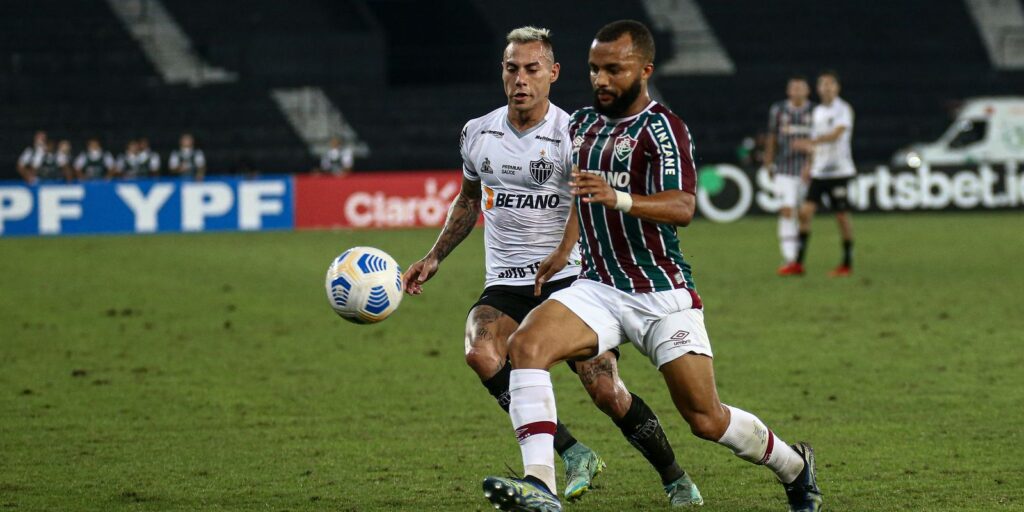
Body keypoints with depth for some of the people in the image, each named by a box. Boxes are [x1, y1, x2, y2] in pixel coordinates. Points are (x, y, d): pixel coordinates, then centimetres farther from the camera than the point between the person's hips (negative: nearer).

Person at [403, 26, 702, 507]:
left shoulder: (572, 136, -8)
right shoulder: (477, 134, 6)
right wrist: (433, 259, 20)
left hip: (568, 280, -3)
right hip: (504, 286, 3)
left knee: (606, 392, -12)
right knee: (481, 353, -28)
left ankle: (677, 480, 12)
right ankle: (574, 455, -18)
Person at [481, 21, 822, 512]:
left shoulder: (662, 129, -12)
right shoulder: (583, 123, 11)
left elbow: (682, 208, -28)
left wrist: (619, 198, -44)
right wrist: (563, 250, 25)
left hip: (663, 296, -6)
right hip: (598, 288, 6)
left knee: (707, 420, 0)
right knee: (526, 344, -24)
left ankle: (794, 466, 31)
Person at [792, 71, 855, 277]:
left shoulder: (844, 109, -6)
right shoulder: (818, 111, 14)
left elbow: (836, 134, -21)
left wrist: (810, 142, -31)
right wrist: (810, 165, 20)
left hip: (839, 170, -6)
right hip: (819, 172, 6)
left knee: (842, 215, -1)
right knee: (806, 211, -5)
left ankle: (847, 263, 9)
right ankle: (799, 262, -3)